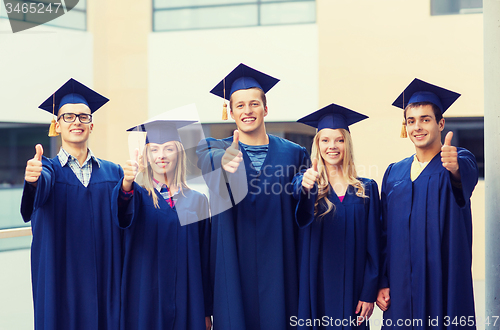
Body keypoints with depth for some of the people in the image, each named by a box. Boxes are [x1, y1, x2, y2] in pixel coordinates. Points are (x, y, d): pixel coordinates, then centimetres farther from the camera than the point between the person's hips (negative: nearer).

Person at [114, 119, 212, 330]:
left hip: (187, 303, 2)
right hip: (145, 302, -2)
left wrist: (207, 311, 4)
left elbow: (205, 258, 8)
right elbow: (122, 215, -23)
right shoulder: (138, 194, 2)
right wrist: (127, 184, -44)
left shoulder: (196, 200, 7)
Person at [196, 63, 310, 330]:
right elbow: (208, 161, -23)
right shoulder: (214, 149, 4)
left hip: (278, 266, 1)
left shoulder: (293, 154, 7)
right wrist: (225, 163, -43)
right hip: (232, 266, -1)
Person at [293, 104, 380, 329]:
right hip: (316, 287, -1)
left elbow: (373, 245, 4)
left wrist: (369, 293, -5)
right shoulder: (305, 181, 2)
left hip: (352, 289, 1)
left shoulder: (366, 189, 6)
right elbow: (303, 215, -23)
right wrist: (306, 187, -46)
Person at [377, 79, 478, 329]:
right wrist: (382, 284, 4)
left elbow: (467, 175, -26)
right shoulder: (394, 173, 12)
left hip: (443, 282, -4)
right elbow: (384, 233, 11)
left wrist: (455, 168, -49)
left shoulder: (460, 160, 0)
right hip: (401, 287, 4)